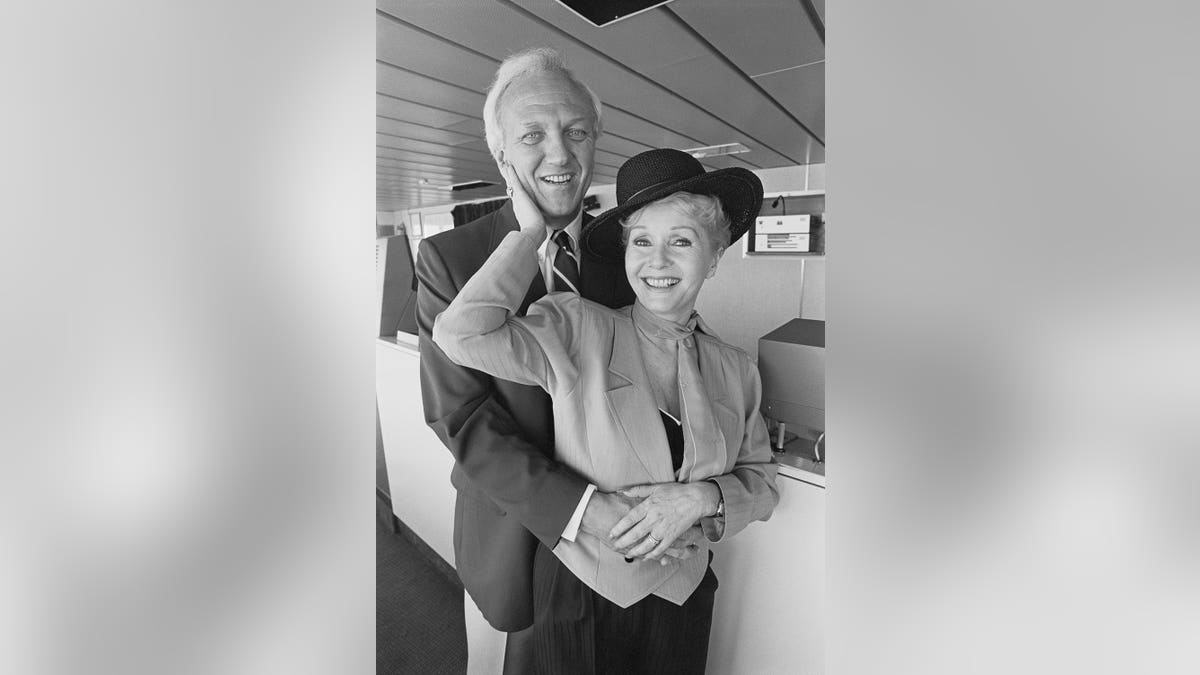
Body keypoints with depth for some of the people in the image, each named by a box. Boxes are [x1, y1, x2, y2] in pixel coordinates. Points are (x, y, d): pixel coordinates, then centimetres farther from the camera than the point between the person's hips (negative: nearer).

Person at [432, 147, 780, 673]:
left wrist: (701, 497, -19)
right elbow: (461, 333, -28)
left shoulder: (737, 371, -5)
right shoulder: (576, 331, -16)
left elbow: (761, 483, 1)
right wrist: (531, 233, -21)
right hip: (576, 590, -2)